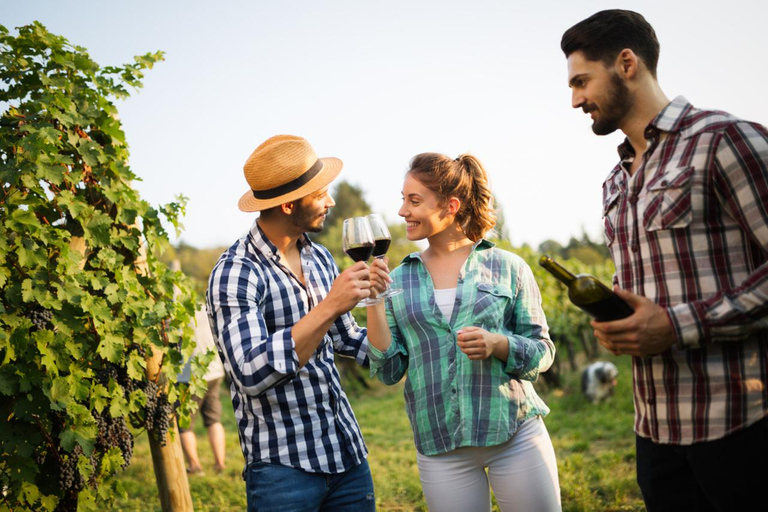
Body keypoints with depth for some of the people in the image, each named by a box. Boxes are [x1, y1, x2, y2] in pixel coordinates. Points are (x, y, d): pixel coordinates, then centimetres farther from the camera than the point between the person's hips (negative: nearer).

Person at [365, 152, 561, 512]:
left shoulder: (508, 268, 1)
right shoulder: (399, 280, 6)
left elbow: (542, 352, 2)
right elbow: (389, 371, 2)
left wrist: (496, 344, -17)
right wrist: (373, 302, -8)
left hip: (515, 436, -1)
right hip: (440, 447, 2)